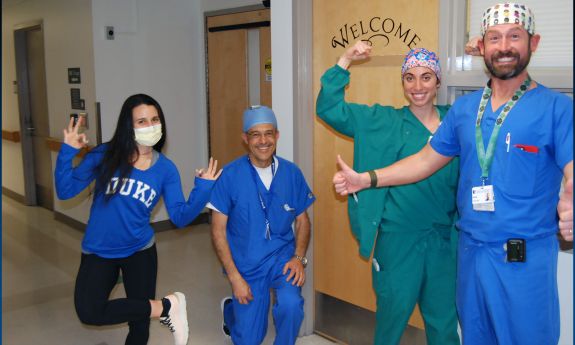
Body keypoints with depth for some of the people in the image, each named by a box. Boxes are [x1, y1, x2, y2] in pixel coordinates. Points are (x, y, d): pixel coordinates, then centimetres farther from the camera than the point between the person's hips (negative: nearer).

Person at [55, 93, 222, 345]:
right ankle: (166, 307, -8)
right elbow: (65, 191, -8)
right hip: (98, 252, 0)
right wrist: (68, 152, -20)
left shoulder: (166, 169, -5)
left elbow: (181, 217, -8)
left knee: (140, 324, 4)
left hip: (140, 252, 1)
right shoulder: (104, 155, -11)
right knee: (88, 313, -21)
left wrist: (203, 188, -20)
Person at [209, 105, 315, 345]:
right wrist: (234, 276, -13)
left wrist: (299, 257, -10)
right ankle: (230, 309, 42)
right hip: (246, 263, -1)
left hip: (282, 257, 1)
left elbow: (303, 220, 5)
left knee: (291, 304, -29)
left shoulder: (292, 173, -6)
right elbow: (218, 230, -9)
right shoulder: (230, 175, -14)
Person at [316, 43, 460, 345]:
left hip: (444, 240, 3)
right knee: (392, 315, 14)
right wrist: (345, 61, -13)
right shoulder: (384, 122, -2)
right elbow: (328, 108, -6)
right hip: (398, 239, -2)